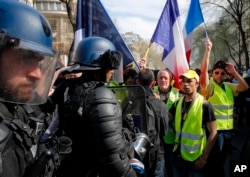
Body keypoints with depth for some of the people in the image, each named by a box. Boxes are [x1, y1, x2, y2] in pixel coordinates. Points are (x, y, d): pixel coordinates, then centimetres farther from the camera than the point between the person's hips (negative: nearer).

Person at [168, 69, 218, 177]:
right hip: (179, 155, 5)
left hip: (196, 157, -5)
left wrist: (204, 158, -14)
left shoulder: (204, 105, -12)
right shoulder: (178, 103, 5)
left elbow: (213, 133, -12)